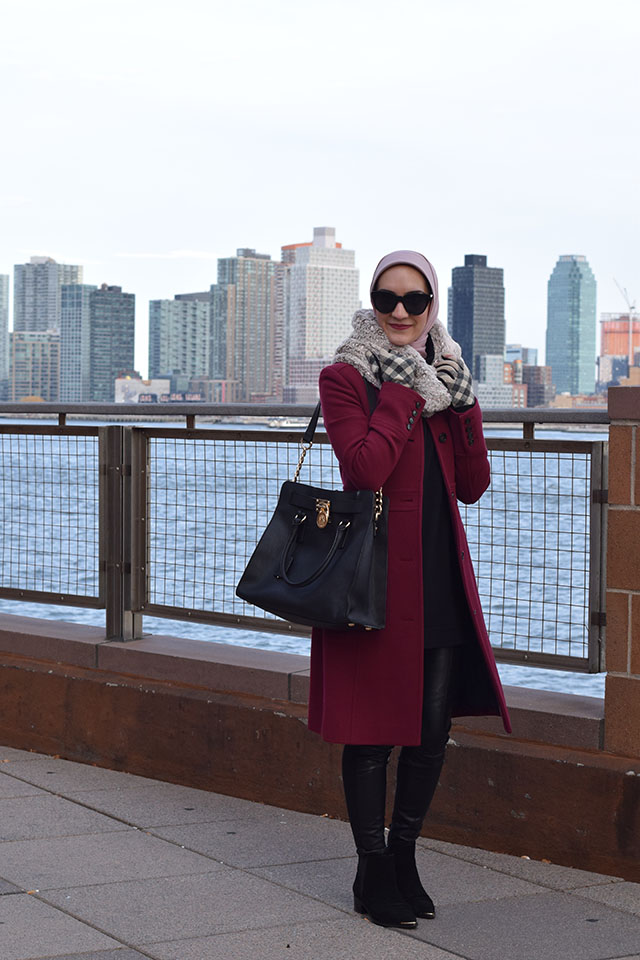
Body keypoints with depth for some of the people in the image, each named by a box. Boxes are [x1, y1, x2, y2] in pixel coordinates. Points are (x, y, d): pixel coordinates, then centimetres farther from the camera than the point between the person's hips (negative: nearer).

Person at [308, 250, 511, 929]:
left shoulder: (443, 378, 14)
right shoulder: (345, 378, -4)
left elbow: (472, 486, 7)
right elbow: (365, 470, -20)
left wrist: (463, 406, -4)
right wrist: (404, 393, -15)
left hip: (440, 572, 6)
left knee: (434, 725, 8)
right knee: (373, 727, 1)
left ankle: (404, 854, 25)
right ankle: (373, 873, 14)